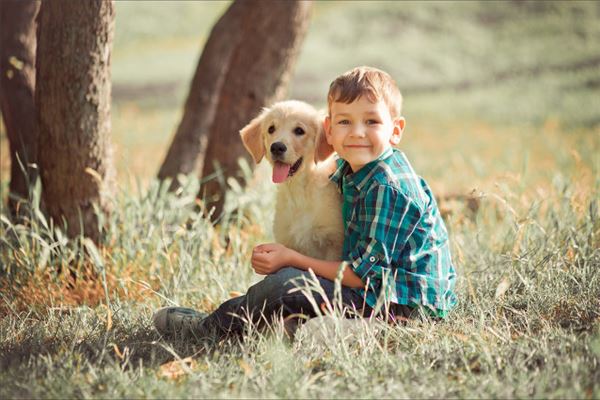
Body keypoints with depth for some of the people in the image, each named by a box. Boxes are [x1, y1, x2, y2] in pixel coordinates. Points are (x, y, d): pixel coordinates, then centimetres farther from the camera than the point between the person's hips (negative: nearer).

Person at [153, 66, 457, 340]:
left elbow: (365, 273, -22)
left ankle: (212, 327, 1)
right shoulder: (348, 170, 6)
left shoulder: (387, 187, -22)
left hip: (403, 302, -10)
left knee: (285, 284, -17)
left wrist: (291, 258, -18)